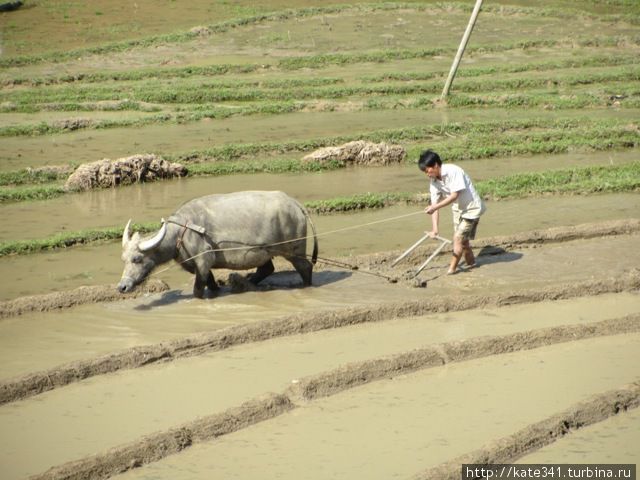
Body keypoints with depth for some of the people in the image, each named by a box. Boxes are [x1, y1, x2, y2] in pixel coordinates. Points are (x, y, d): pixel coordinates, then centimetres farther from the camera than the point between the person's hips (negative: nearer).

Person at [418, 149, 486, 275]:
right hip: (458, 208, 8)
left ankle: (452, 268, 0)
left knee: (458, 237, -10)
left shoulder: (453, 171, -28)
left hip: (472, 208, -8)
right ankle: (470, 261, 36)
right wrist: (435, 229, -14)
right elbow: (435, 205, -7)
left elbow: (455, 195, -29)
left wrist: (435, 206, -34)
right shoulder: (434, 181, -6)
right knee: (463, 238, 16)